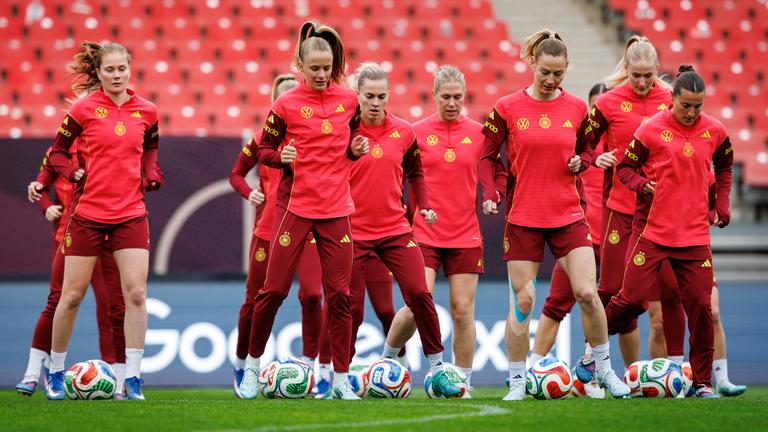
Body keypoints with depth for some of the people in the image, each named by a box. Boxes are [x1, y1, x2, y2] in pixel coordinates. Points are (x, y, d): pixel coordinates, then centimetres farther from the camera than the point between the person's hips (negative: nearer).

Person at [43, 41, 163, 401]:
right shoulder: (85, 109, -6)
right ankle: (55, 372, 21)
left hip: (131, 213, 2)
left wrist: (151, 175, 4)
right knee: (72, 295, 4)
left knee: (136, 293, -8)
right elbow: (57, 152, 3)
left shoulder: (146, 111, 3)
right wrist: (73, 173, -14)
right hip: (88, 212, -2)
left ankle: (132, 379, -3)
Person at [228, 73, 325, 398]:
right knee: (256, 298, 6)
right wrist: (248, 192, -10)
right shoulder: (263, 139, 0)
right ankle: (241, 364, 25)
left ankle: (310, 361, -2)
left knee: (311, 294, -16)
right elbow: (236, 174, 9)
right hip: (268, 228, 0)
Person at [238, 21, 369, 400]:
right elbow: (263, 151, 4)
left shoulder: (348, 100, 5)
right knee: (274, 288, -1)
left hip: (336, 208, 3)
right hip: (295, 206, -2)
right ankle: (252, 366, 17)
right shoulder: (286, 105, -5)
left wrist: (356, 149, -2)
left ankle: (341, 379, 6)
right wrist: (281, 157, -17)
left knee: (339, 293, 0)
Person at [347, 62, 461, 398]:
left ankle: (437, 369, -1)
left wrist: (425, 206, 5)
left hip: (395, 229, 2)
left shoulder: (403, 132, 3)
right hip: (354, 232, -2)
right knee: (351, 307, 0)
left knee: (418, 293, -12)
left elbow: (415, 173, 18)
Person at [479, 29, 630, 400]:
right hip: (522, 218, -2)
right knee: (522, 300, -1)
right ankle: (517, 381, 10)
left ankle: (604, 369, 12)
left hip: (568, 216, 2)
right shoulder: (507, 108, -3)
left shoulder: (576, 108, 3)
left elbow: (587, 149, 17)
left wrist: (580, 162, -6)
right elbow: (487, 157, 3)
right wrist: (489, 195, -12)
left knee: (587, 293, -7)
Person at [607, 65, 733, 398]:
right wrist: (642, 184, -17)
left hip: (694, 234, 3)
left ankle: (703, 381, 9)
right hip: (652, 230, -3)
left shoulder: (714, 131, 3)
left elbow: (724, 166, 23)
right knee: (633, 298, -7)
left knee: (700, 305, -2)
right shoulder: (652, 130, -7)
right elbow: (625, 167, 2)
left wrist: (721, 202, 14)